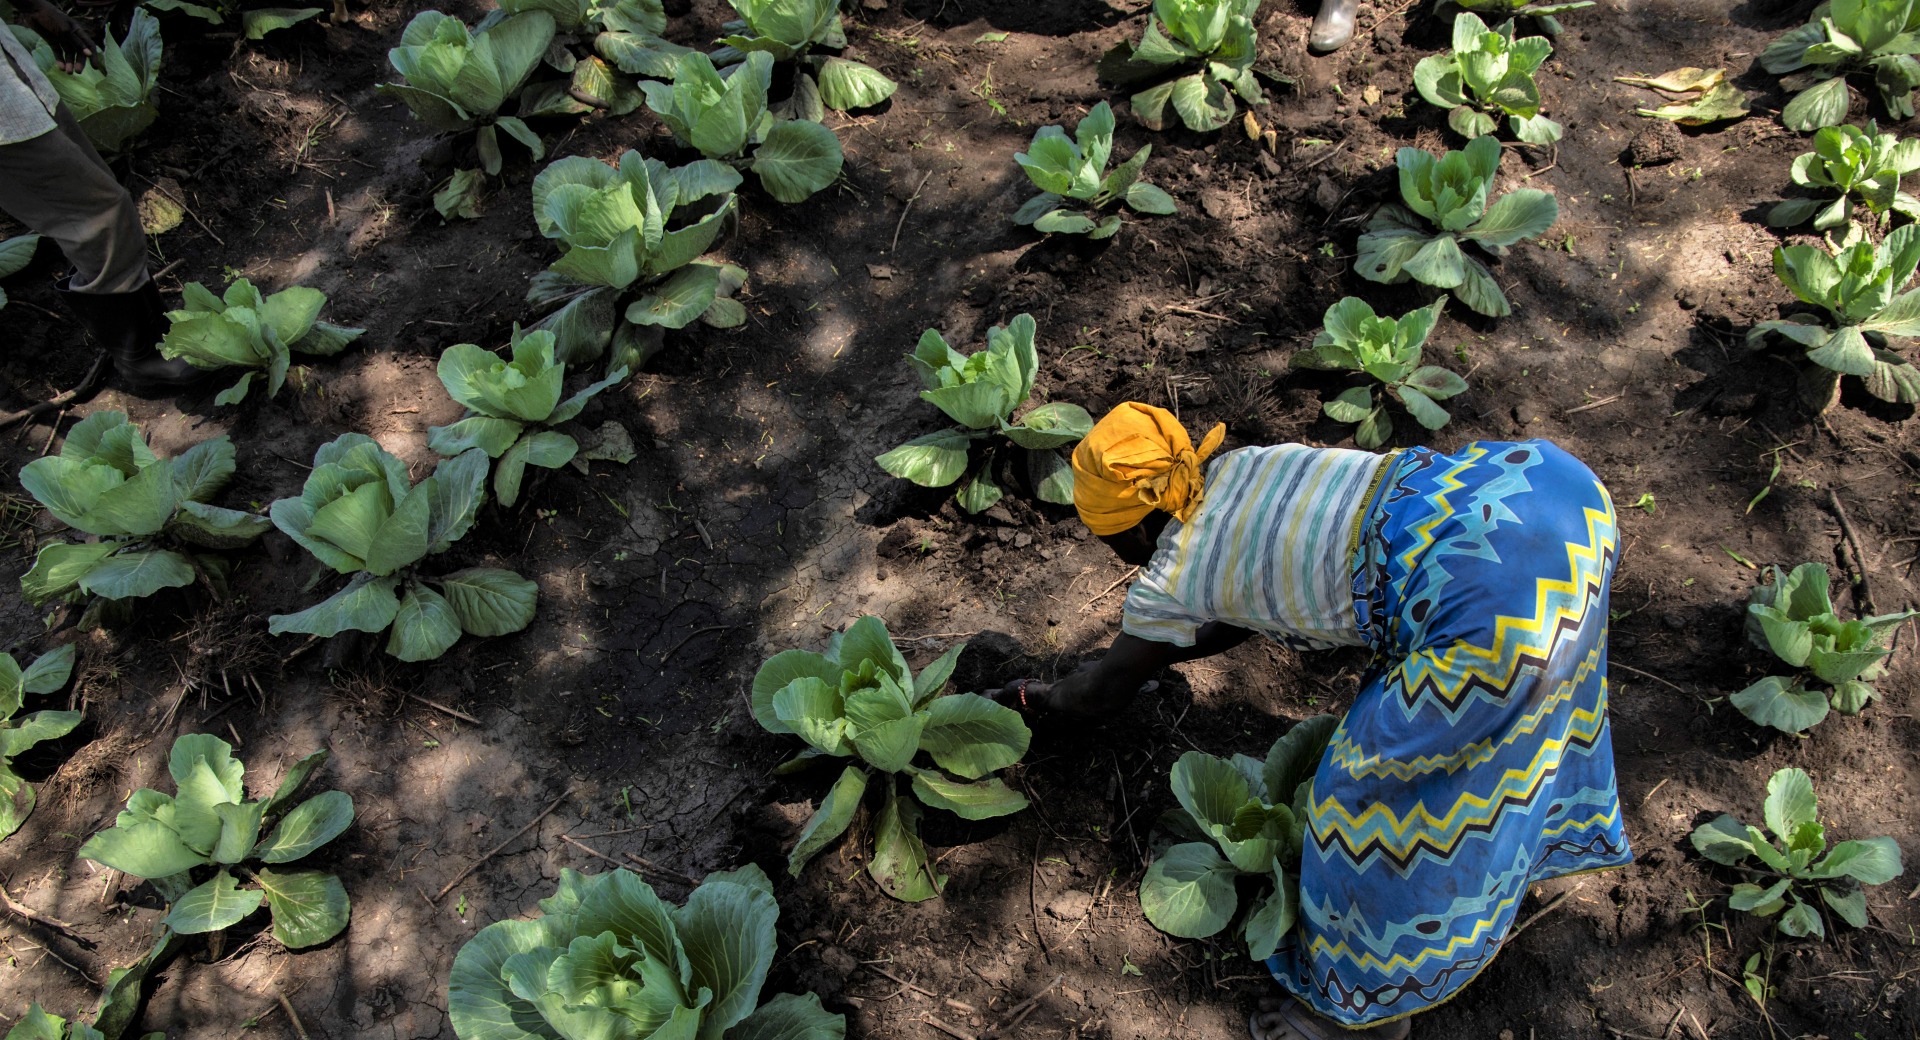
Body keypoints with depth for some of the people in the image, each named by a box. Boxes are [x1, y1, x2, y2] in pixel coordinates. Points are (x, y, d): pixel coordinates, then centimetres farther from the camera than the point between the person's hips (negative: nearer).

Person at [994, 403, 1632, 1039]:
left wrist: (1034, 695, 39)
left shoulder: (1173, 576, 1)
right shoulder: (1237, 468, 19)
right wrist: (1156, 651, 46)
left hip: (1500, 600, -9)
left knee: (1376, 784, 8)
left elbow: (1103, 692, 20)